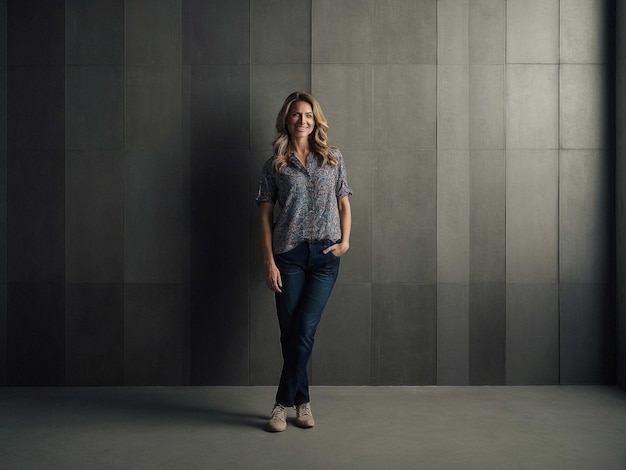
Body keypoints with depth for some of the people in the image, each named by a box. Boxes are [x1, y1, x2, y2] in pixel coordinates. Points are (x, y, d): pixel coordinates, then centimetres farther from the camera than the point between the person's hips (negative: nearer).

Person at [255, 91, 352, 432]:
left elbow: (344, 203, 14)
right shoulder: (274, 165, 6)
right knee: (289, 332, 2)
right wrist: (269, 262, -4)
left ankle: (283, 403, 6)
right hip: (289, 254, 0)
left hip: (325, 254, 0)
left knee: (305, 328, -7)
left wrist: (345, 240, -1)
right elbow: (265, 215, 4)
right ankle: (302, 402, 18)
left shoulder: (333, 158, 10)